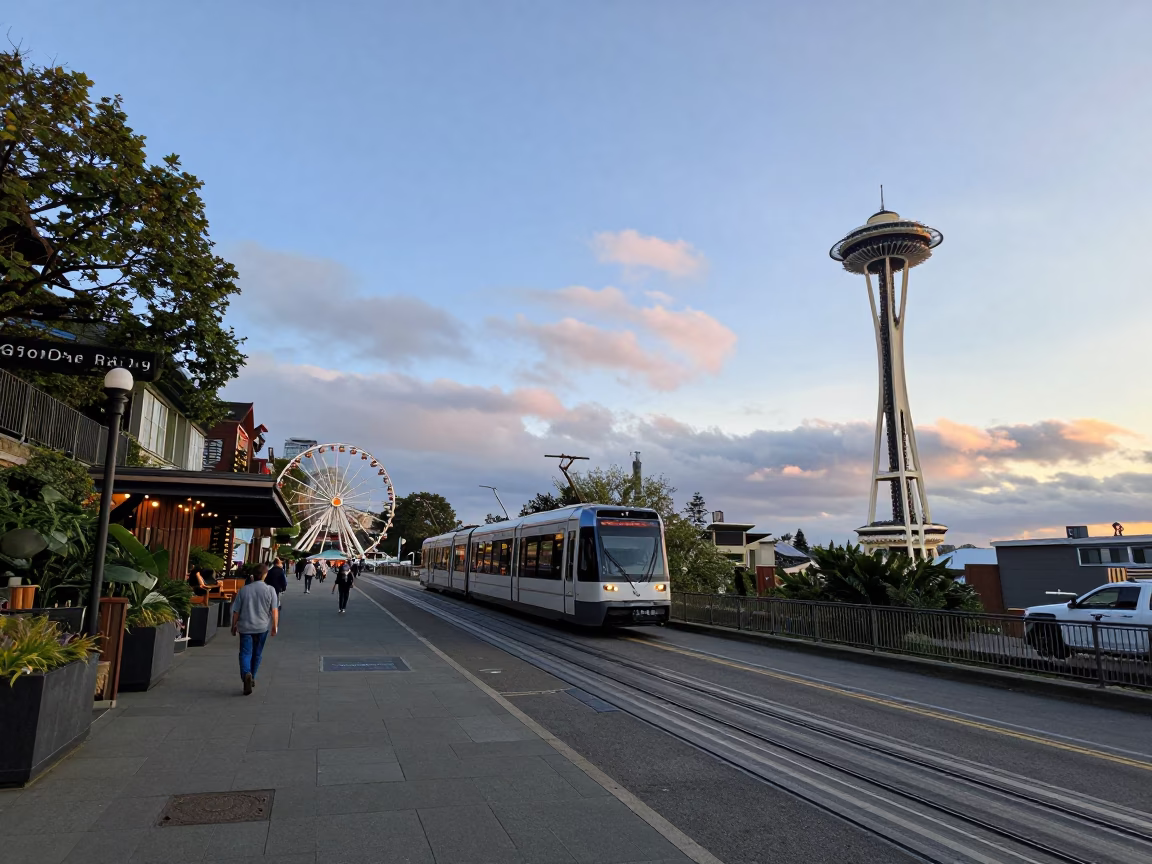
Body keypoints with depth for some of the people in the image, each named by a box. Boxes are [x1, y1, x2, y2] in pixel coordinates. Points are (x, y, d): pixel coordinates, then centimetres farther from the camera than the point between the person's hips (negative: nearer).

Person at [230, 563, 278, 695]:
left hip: (245, 627, 0)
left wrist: (234, 626, 16)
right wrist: (275, 626, -1)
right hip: (262, 627, 0)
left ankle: (246, 674, -25)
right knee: (257, 653, 16)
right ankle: (252, 678, 28)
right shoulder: (270, 590, -6)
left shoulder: (243, 590, -1)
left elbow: (236, 611, 3)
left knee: (245, 653, 0)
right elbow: (274, 610, -10)